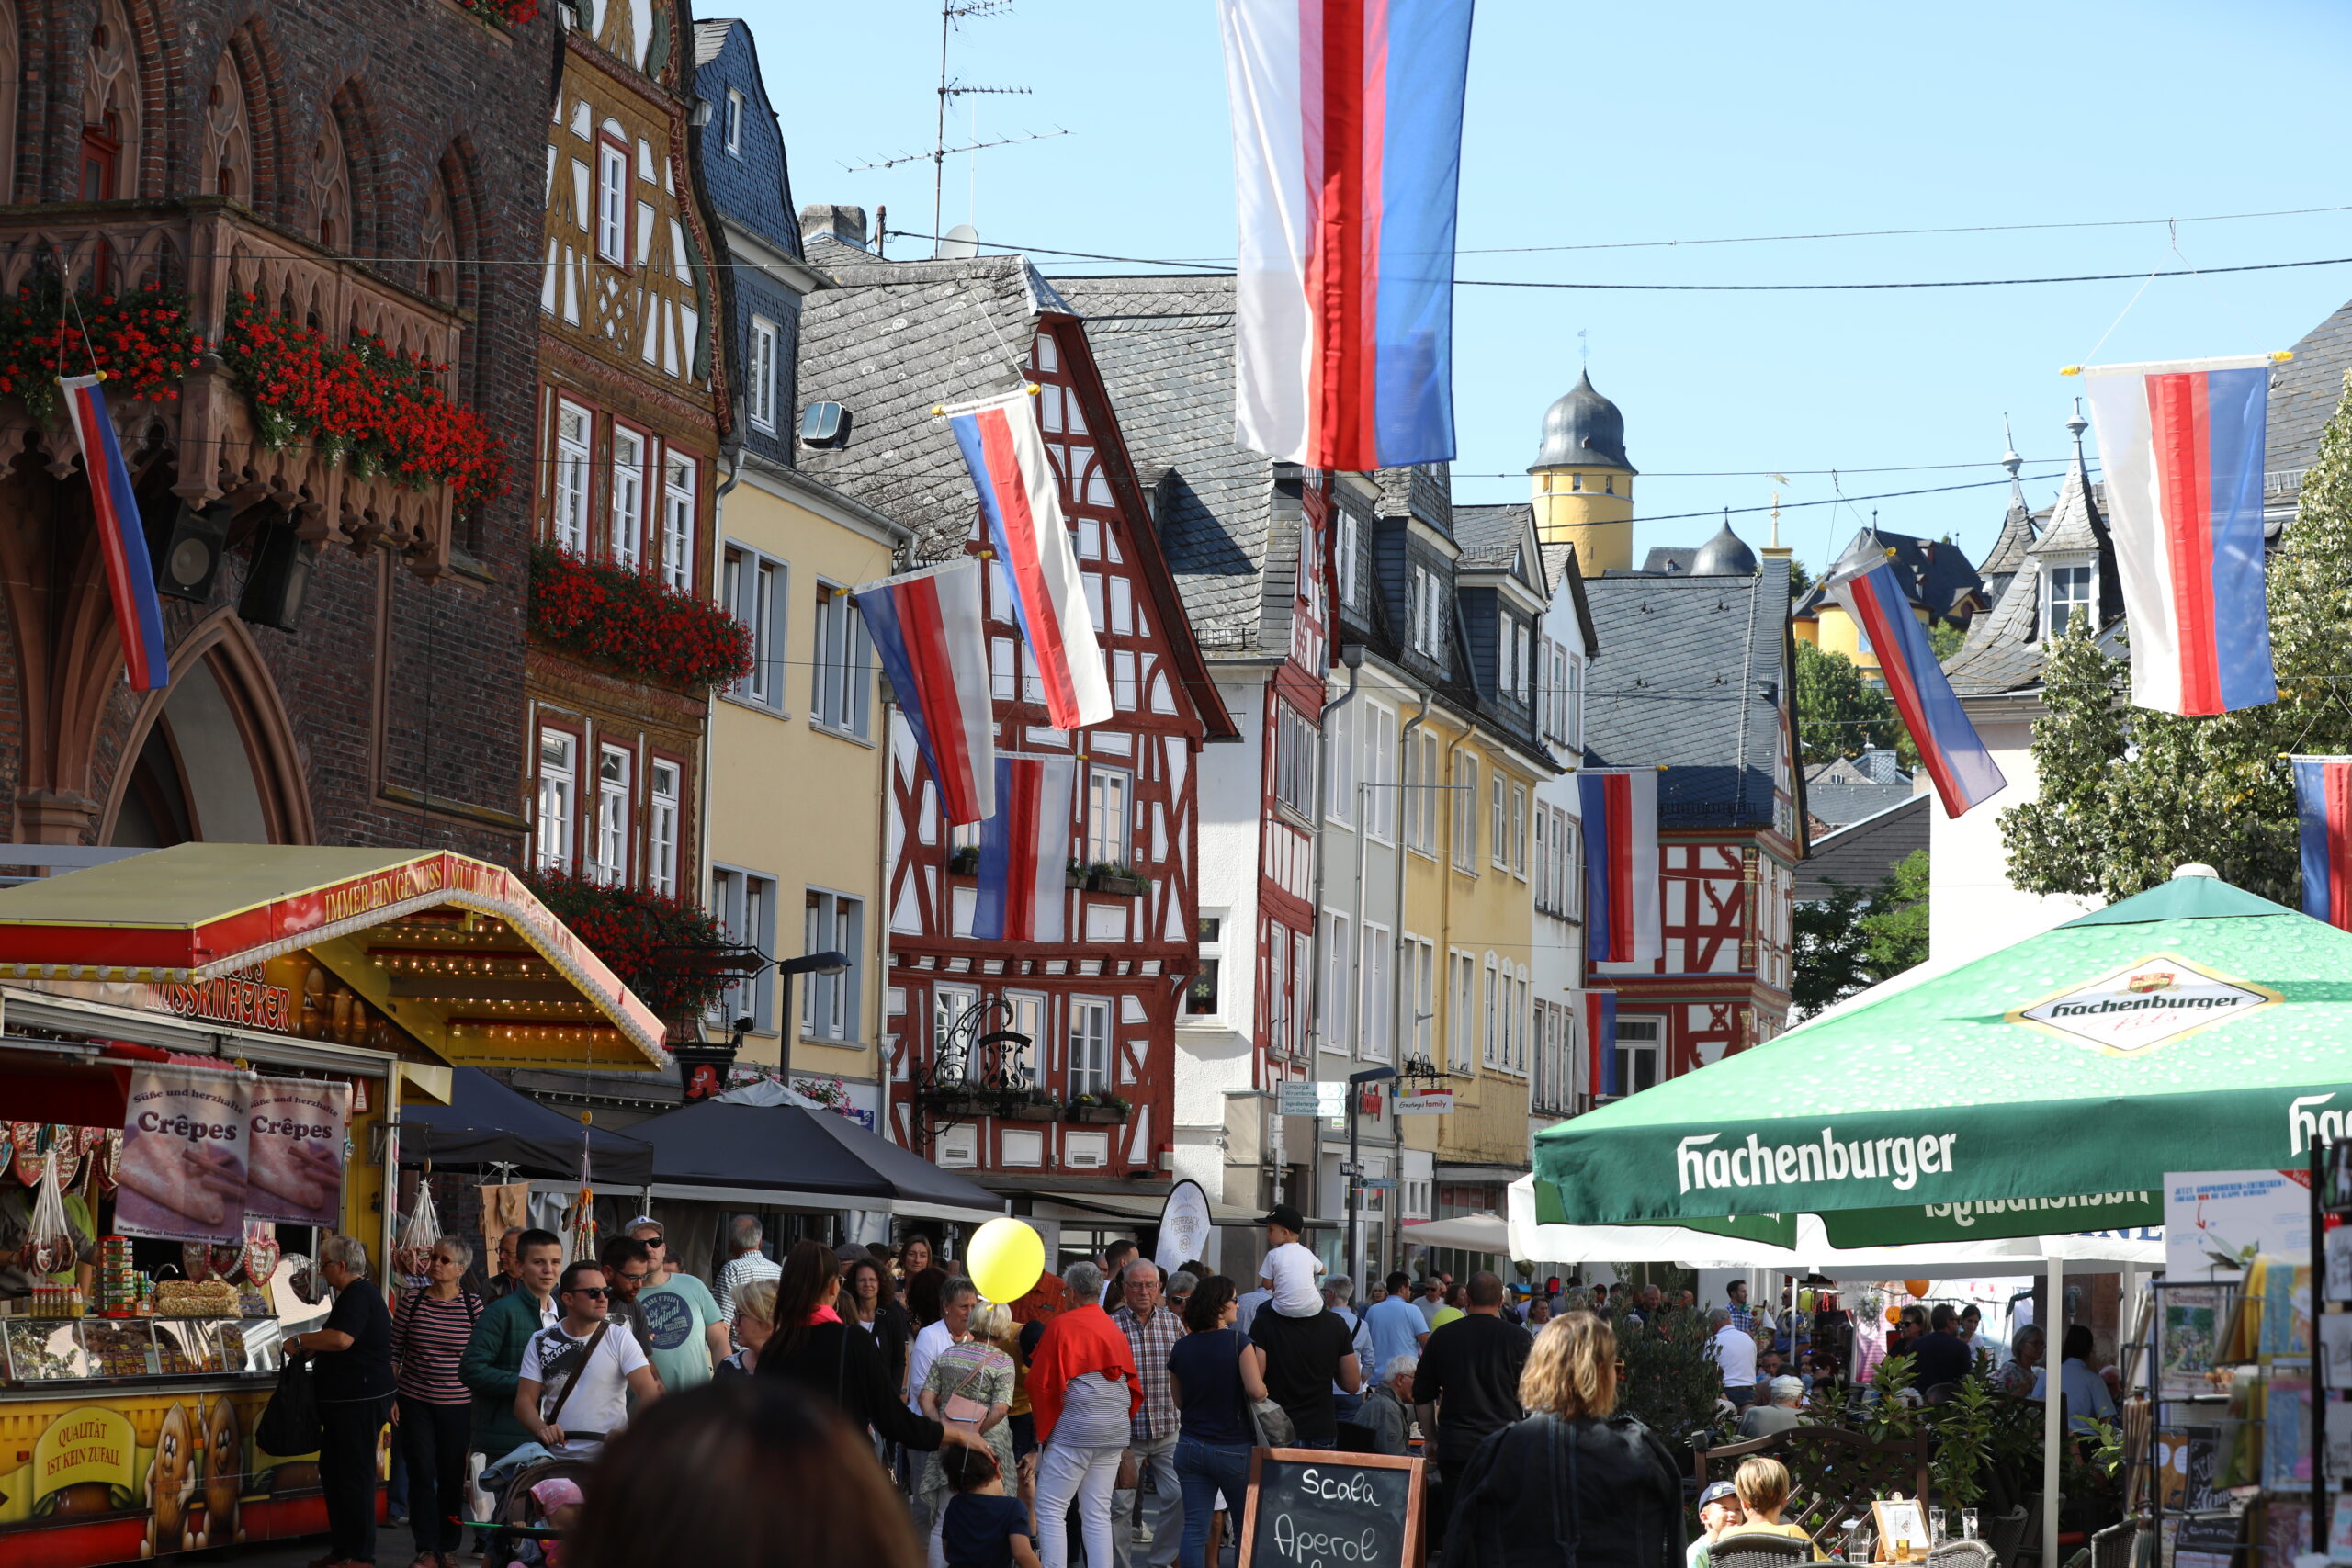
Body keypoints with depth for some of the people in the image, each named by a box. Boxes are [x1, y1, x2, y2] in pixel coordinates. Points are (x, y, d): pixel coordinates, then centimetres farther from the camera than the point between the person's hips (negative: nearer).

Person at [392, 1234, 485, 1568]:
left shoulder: (473, 1305, -3)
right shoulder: (412, 1301, 0)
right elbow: (394, 1352, 4)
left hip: (457, 1405, -1)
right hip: (414, 1403, 1)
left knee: (452, 1477, 6)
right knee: (421, 1474, -2)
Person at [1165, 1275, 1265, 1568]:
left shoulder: (1180, 1348, 3)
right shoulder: (1238, 1343, -11)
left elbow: (1179, 1401, 12)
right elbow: (1255, 1390, -21)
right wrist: (1263, 1382, 0)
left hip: (1191, 1446, 4)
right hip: (1233, 1448, -4)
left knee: (1194, 1528, 2)